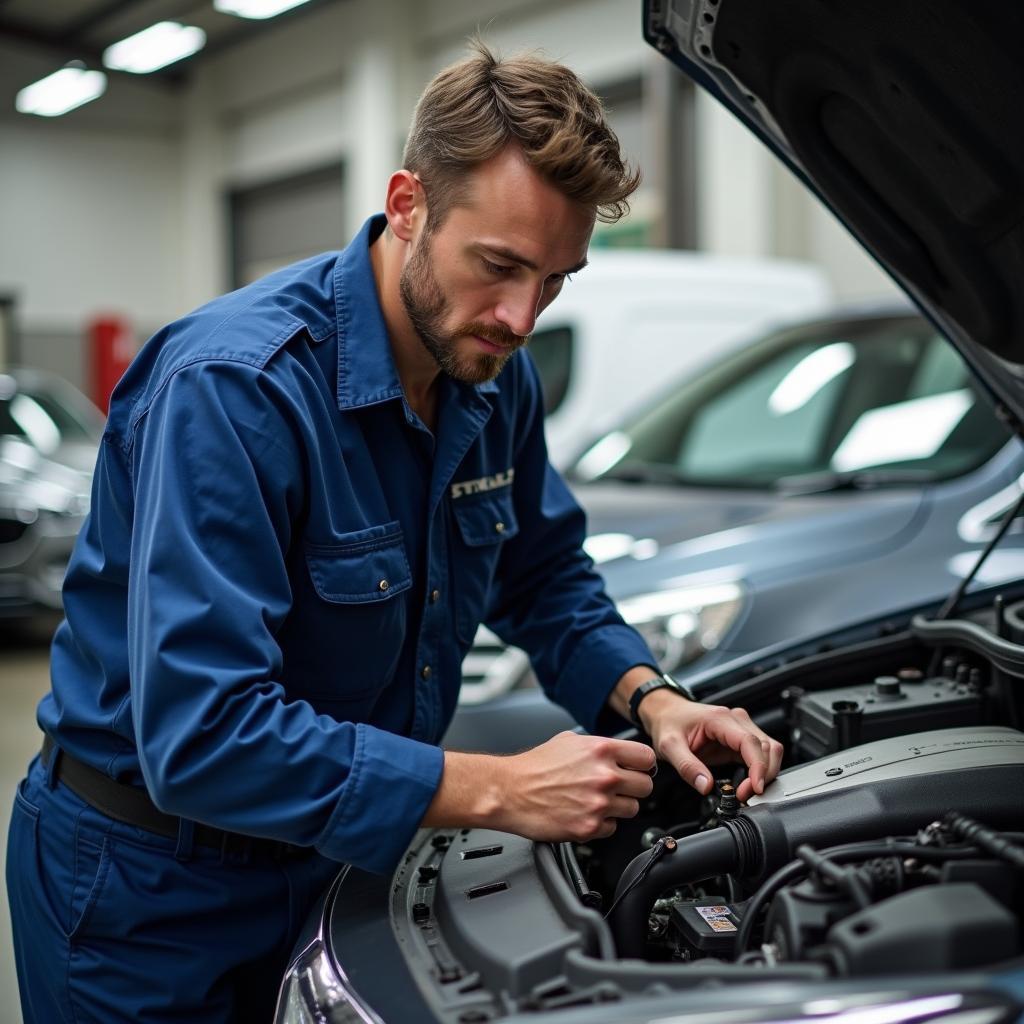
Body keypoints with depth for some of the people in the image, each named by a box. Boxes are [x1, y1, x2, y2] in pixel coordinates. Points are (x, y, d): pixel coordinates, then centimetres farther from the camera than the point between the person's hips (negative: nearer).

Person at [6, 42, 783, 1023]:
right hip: (152, 883, -6)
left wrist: (651, 699, -9)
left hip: (339, 856, 7)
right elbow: (199, 737, -35)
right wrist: (500, 791, -34)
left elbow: (544, 576, 10)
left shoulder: (497, 376, -5)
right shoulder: (233, 386, -30)